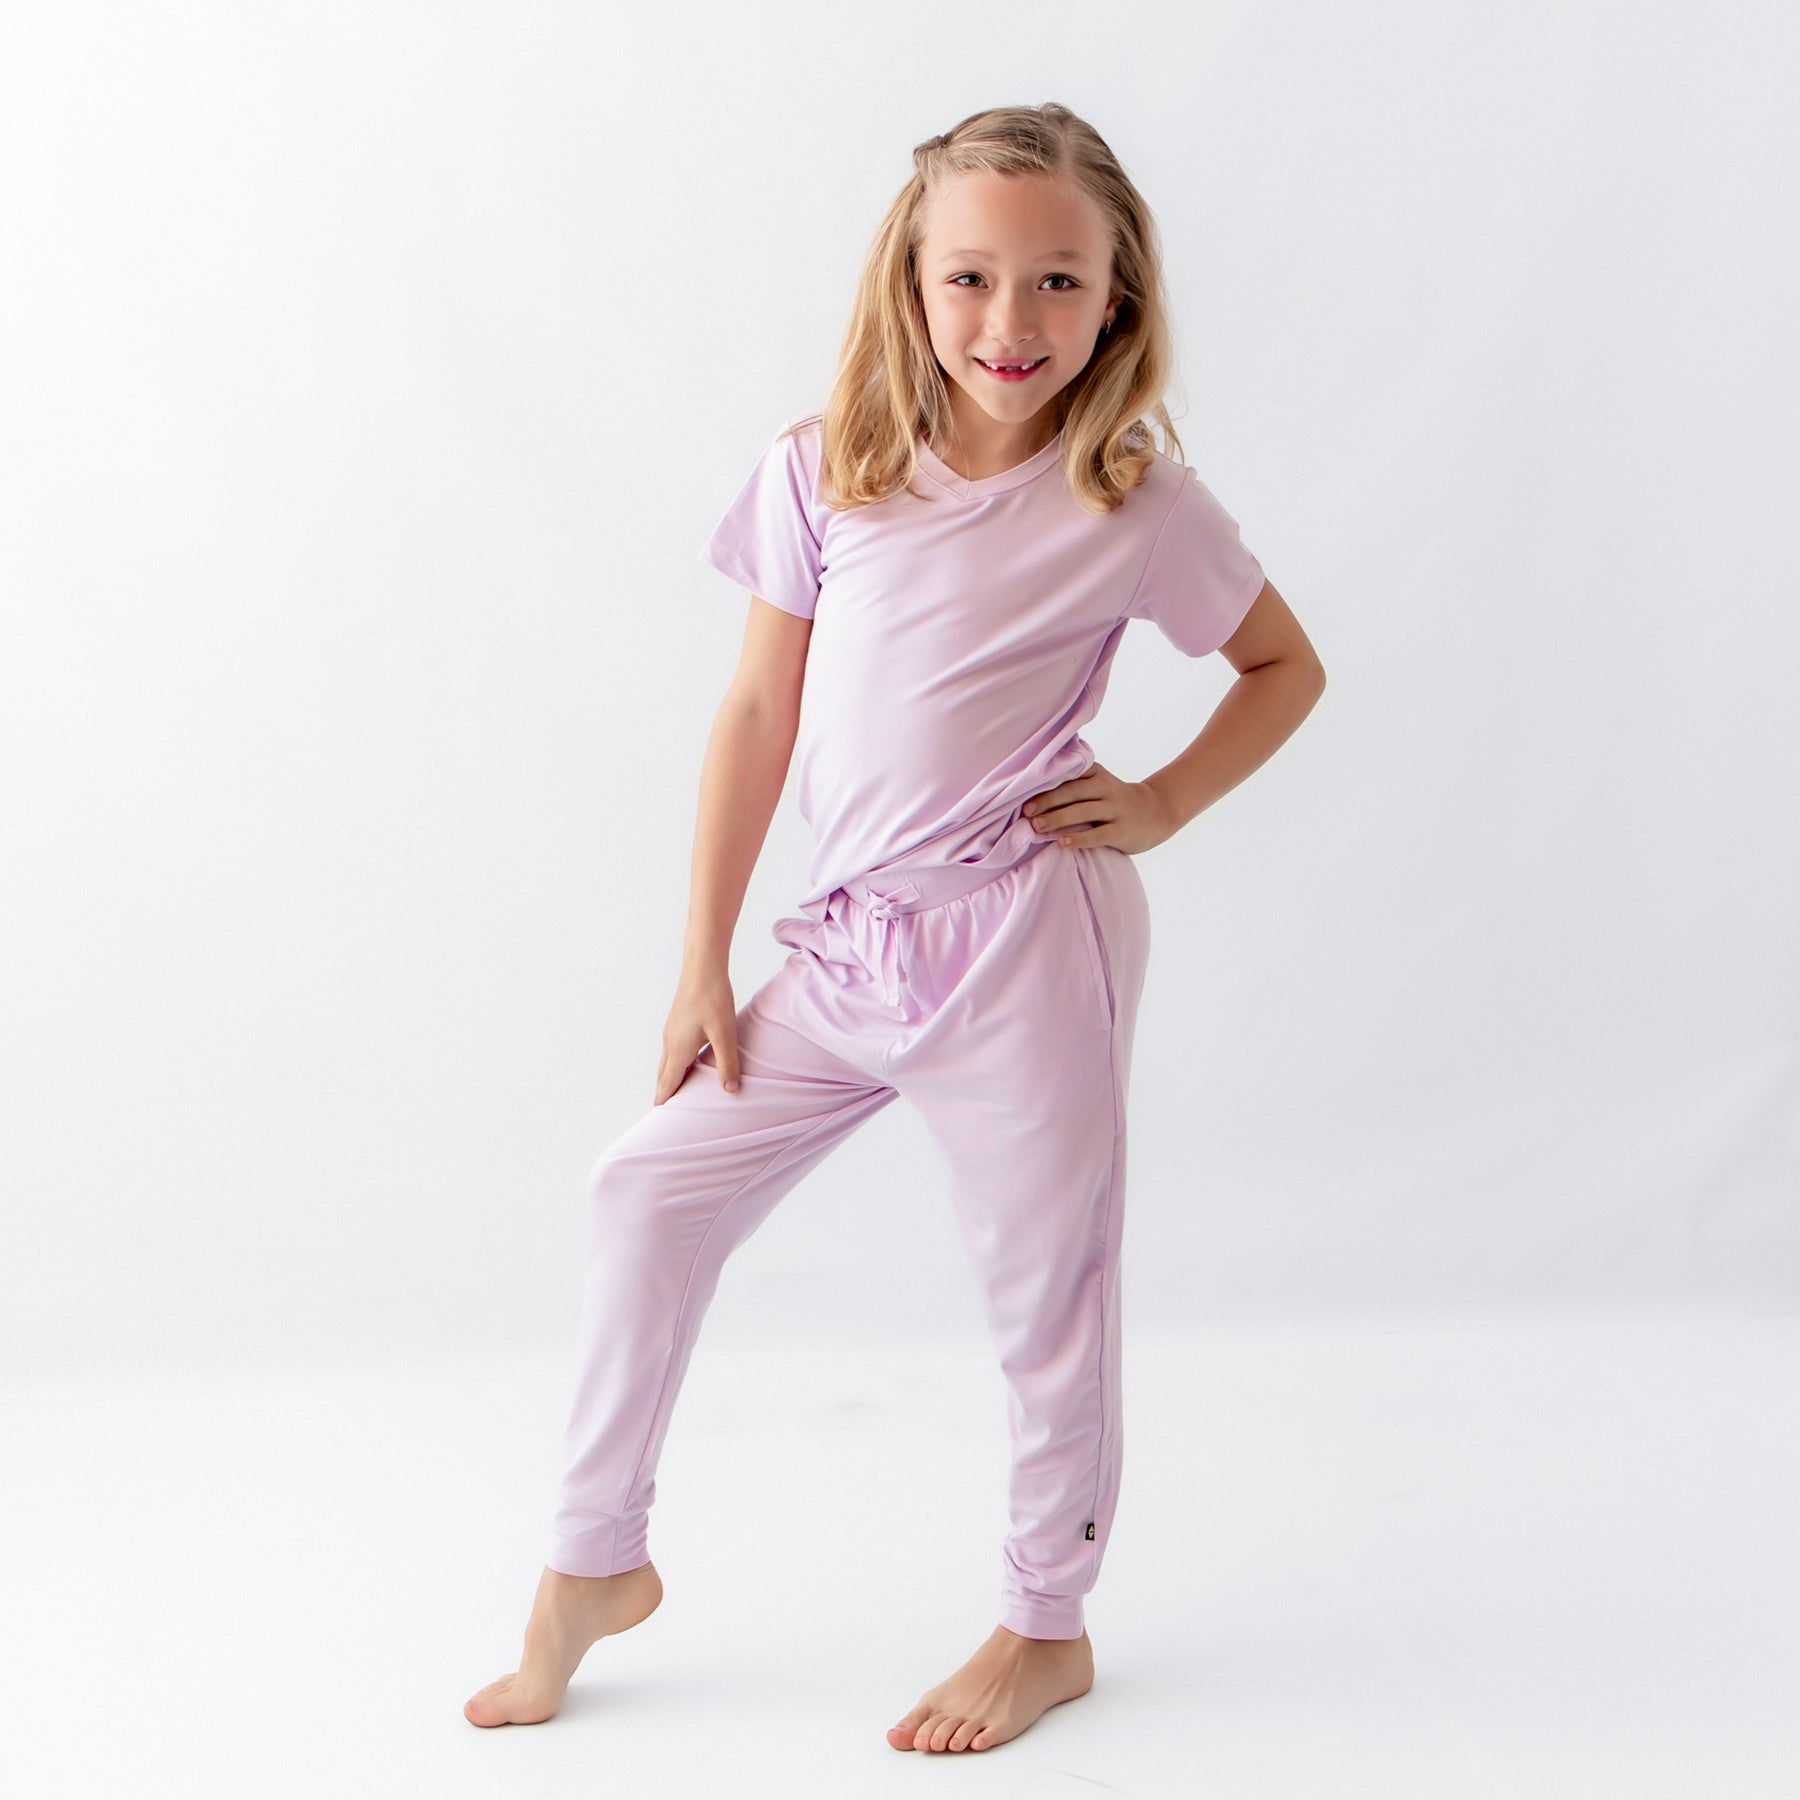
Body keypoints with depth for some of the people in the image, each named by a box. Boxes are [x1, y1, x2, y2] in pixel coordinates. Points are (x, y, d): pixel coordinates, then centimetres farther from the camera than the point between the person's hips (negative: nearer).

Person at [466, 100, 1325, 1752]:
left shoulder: (1138, 504, -5)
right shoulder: (823, 472, 0)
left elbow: (1287, 665, 9)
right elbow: (757, 716, 4)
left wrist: (1163, 804, -5)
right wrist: (704, 967, 5)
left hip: (1027, 937, -3)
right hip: (853, 939, 4)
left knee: (1044, 1275, 6)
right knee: (653, 1189, 4)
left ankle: (1050, 1628, 28)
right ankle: (597, 1563, 23)